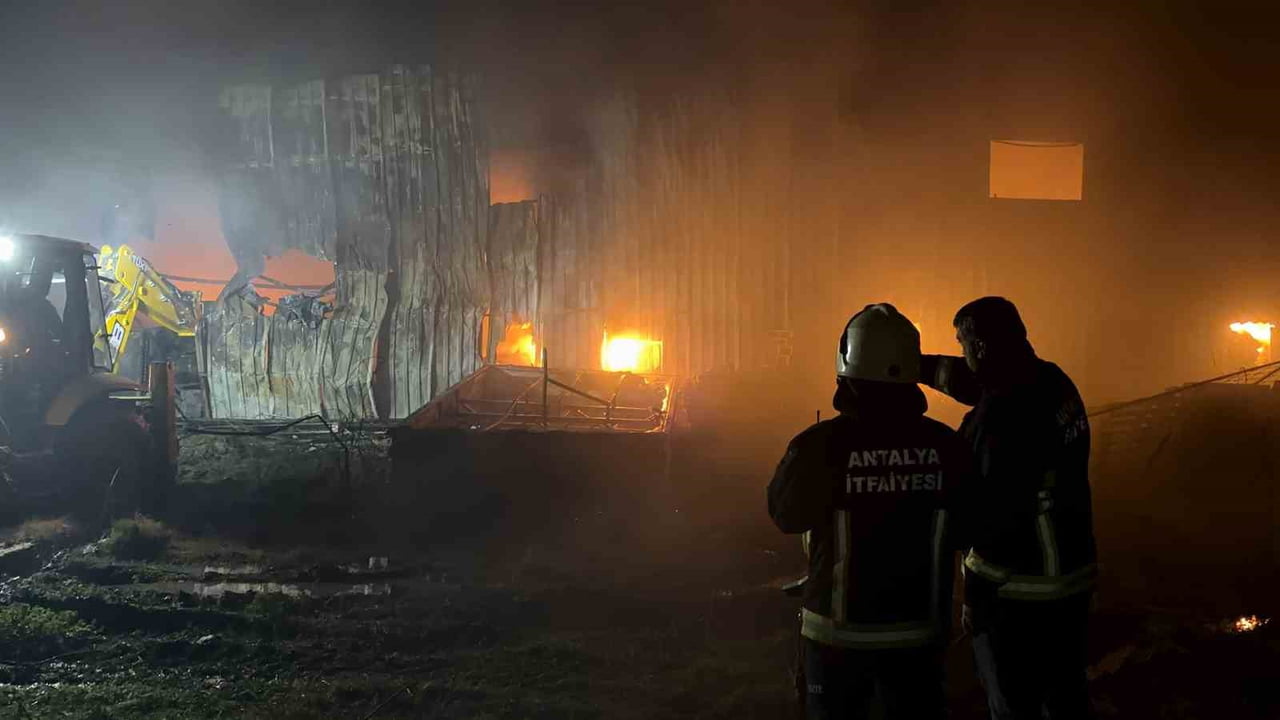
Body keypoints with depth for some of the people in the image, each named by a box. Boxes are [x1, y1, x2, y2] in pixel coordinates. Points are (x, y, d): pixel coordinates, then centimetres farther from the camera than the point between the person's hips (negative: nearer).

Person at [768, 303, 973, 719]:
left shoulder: (819, 446, -19)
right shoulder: (946, 446, -11)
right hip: (918, 632, 2)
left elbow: (785, 515, -2)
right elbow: (961, 531, 2)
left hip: (840, 631, -2)